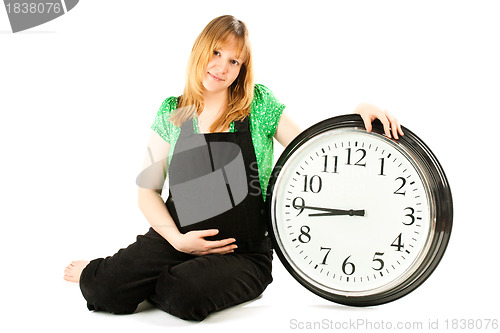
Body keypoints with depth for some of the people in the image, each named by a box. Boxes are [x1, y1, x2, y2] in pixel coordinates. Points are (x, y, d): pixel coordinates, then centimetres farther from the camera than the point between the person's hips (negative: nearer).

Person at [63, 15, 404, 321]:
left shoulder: (259, 104, 0)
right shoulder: (172, 113, 4)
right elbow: (148, 190, 6)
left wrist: (359, 114, -15)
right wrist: (177, 239, -10)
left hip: (244, 250, -1)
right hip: (178, 239, 2)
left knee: (188, 296, -32)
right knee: (107, 289, -22)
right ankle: (102, 273, 14)